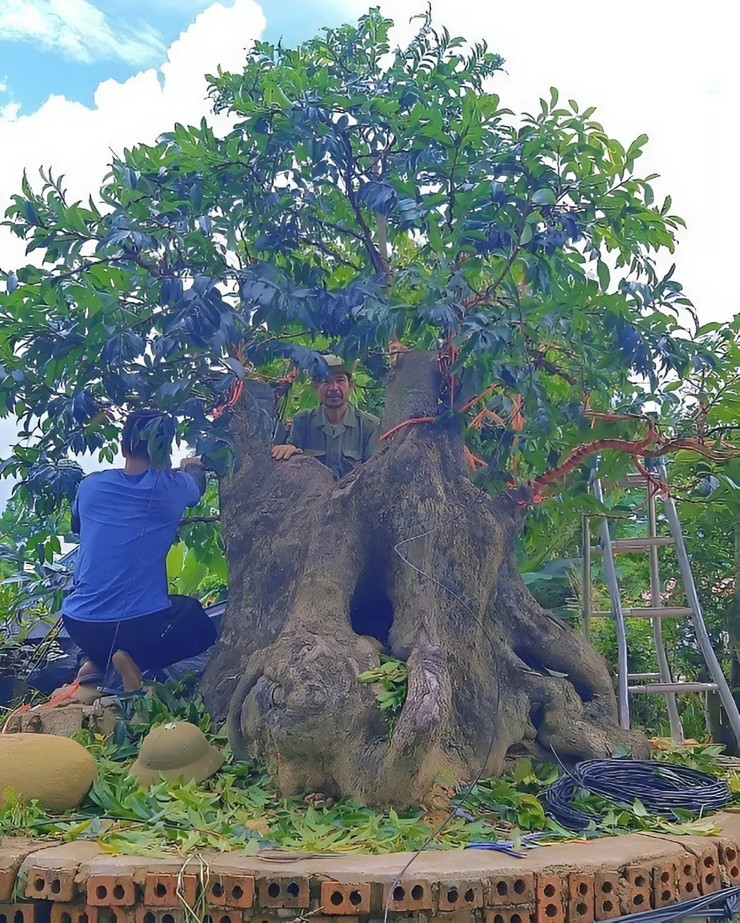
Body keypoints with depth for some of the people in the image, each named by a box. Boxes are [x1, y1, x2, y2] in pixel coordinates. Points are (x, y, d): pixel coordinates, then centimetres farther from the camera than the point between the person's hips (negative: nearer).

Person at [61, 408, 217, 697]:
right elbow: (197, 482, 23)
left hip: (79, 624, 5)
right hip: (140, 624, -5)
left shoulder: (91, 485, 5)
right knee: (202, 627, 24)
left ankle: (94, 662, 11)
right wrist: (192, 465, 47)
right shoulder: (172, 487, -3)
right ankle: (137, 660, -4)